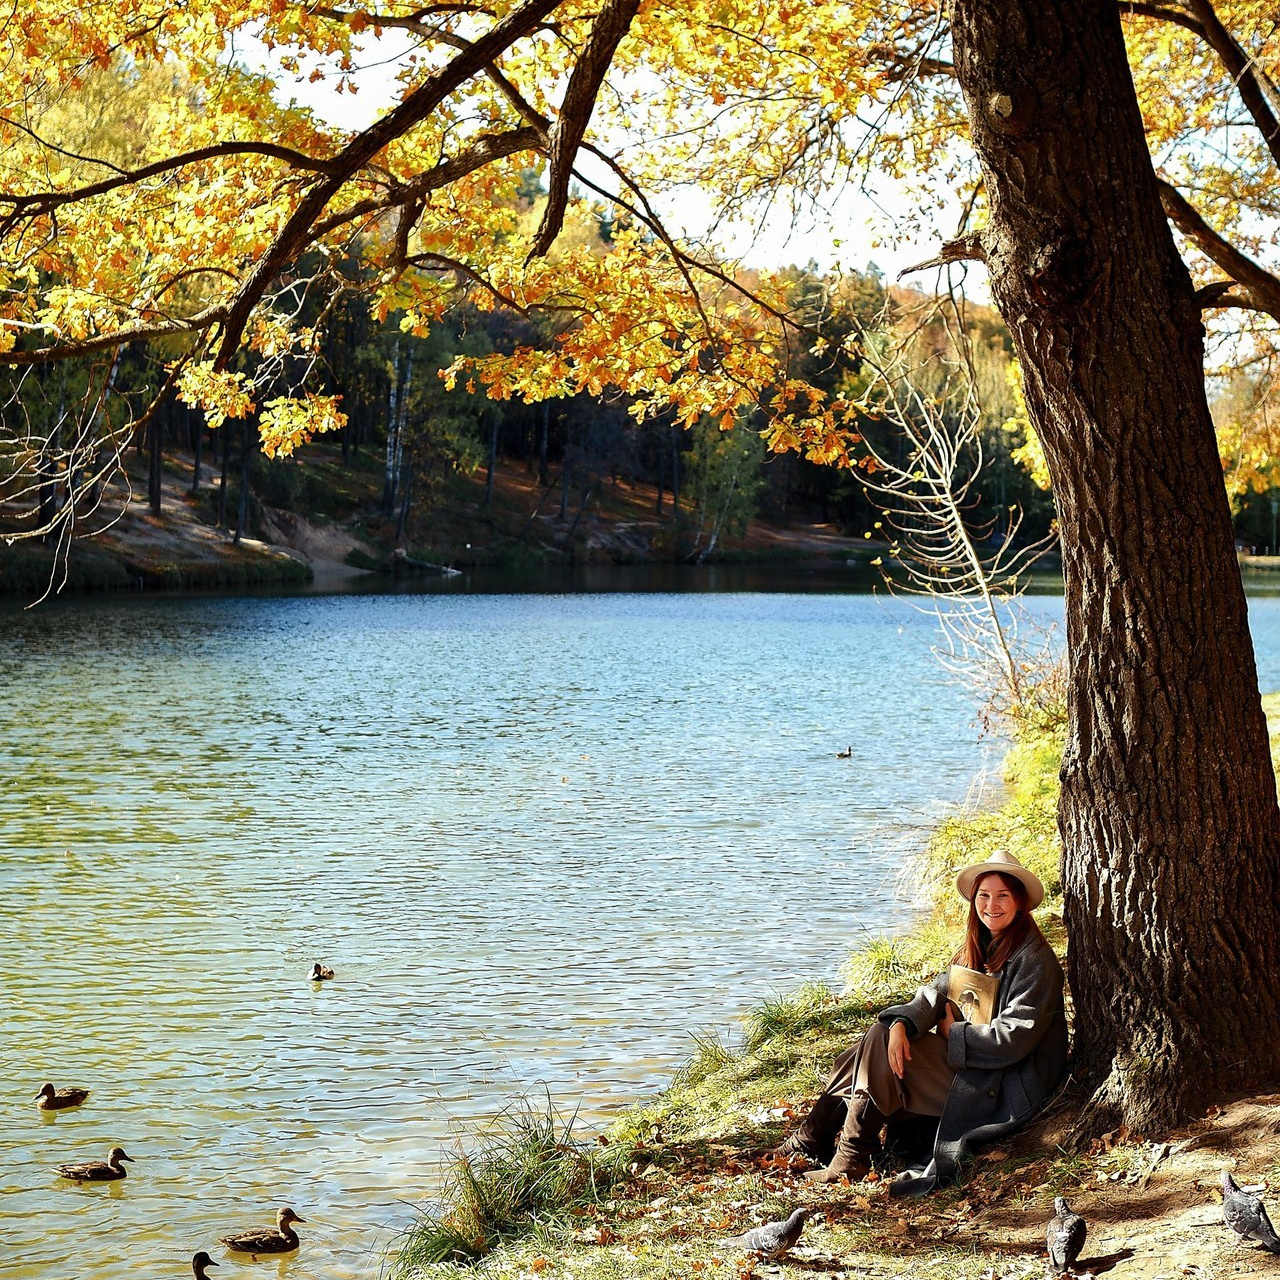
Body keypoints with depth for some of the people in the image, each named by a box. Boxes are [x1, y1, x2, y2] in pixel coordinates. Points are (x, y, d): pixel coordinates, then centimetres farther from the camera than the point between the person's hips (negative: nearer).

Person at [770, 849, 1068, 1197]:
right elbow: (935, 993, 1)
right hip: (967, 1062, 9)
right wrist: (902, 1025, -19)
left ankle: (852, 1162, -12)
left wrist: (954, 1032, -11)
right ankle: (808, 1145, 3)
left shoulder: (1034, 959, -14)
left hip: (1005, 1084, -9)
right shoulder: (977, 948, 12)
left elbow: (1015, 1037, -21)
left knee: (879, 1045, -17)